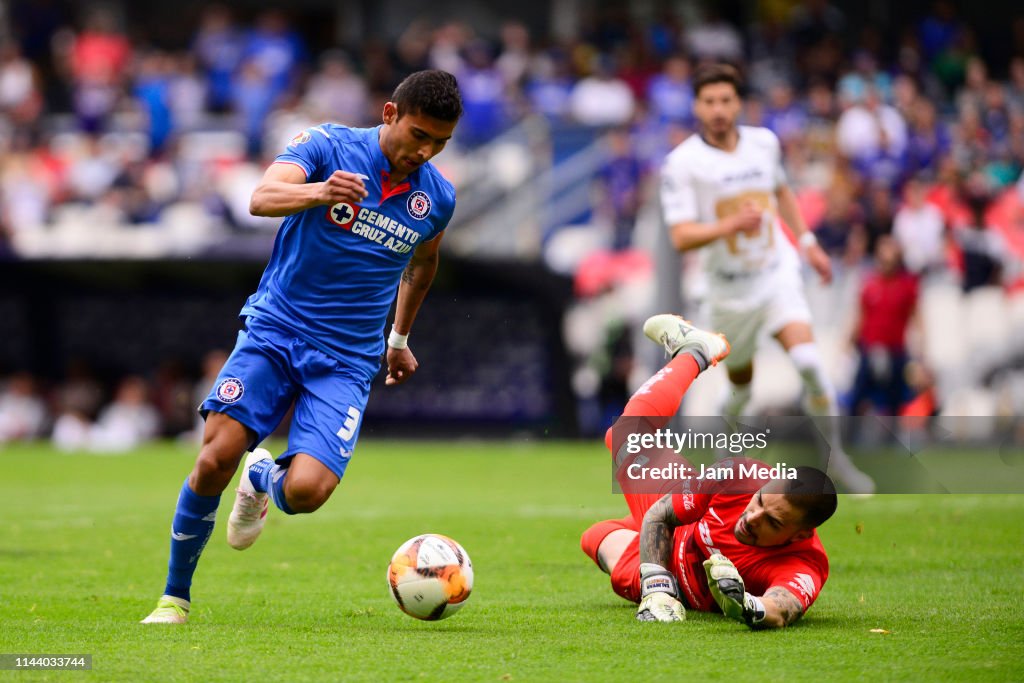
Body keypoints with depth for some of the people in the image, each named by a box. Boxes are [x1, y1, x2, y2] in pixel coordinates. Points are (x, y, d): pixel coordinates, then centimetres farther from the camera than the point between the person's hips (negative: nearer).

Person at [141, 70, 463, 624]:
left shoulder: (437, 198, 3)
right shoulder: (328, 146, -8)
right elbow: (262, 198, -26)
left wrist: (400, 338, 32)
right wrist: (319, 192, -46)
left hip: (346, 360, 2)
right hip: (274, 328, -2)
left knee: (305, 490, -19)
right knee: (216, 458, -19)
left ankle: (262, 478, 21)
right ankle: (175, 597, 2)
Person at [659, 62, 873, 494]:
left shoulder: (764, 143, -1)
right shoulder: (682, 163, -14)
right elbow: (680, 237, -21)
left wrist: (807, 241, 17)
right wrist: (732, 224, -36)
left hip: (778, 273, 1)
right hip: (730, 290, -1)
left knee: (808, 361, -19)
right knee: (740, 378, 13)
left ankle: (835, 455, -8)